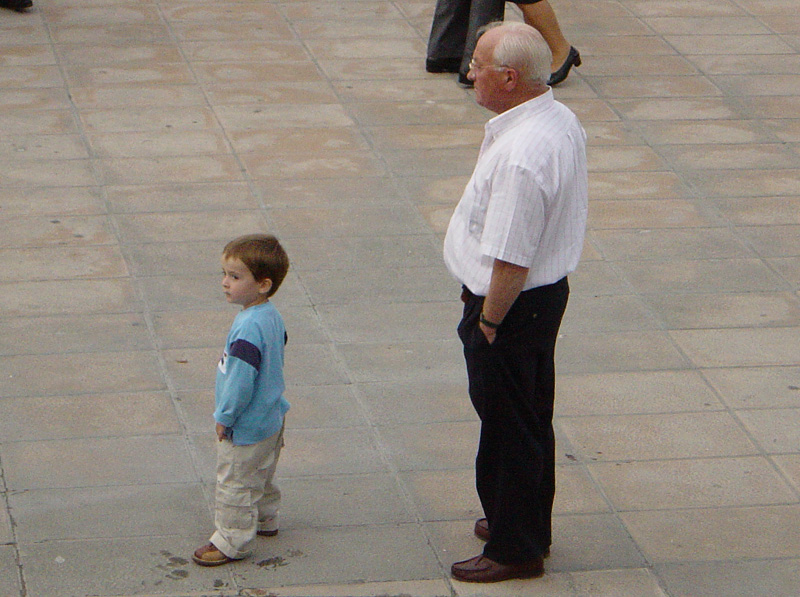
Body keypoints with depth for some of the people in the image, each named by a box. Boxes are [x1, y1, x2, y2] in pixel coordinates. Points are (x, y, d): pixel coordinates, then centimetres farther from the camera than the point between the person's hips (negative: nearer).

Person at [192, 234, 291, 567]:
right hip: (271, 419, 10)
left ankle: (231, 542, 19)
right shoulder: (272, 316, -2)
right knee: (261, 477, 29)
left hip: (246, 428, -10)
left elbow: (241, 381, -30)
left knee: (234, 485, 7)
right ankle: (265, 520, 47)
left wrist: (224, 417, -15)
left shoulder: (248, 328, -33)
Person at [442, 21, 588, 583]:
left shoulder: (519, 155, -32)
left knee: (509, 426, 6)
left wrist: (487, 322, -14)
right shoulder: (561, 120, 0)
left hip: (512, 306, -10)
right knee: (531, 420, 23)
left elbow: (511, 262, -29)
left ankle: (515, 549, 20)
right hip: (547, 289, 10)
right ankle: (528, 526, 39)